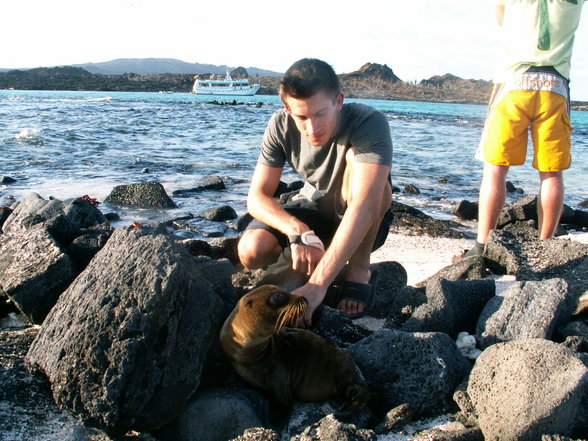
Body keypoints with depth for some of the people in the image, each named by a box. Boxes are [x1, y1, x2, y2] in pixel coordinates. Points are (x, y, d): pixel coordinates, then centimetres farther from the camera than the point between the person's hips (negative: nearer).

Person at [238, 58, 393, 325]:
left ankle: (359, 270, -20)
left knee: (357, 156, -34)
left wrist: (318, 283, -53)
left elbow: (365, 206, -44)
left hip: (363, 224, -3)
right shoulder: (281, 126, -17)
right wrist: (298, 232, -39)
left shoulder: (369, 123, -31)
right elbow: (257, 197, -18)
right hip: (314, 212, 4)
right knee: (252, 252, -24)